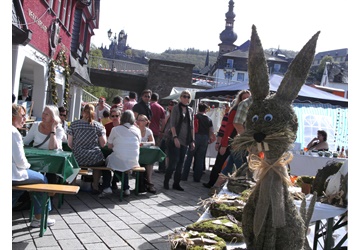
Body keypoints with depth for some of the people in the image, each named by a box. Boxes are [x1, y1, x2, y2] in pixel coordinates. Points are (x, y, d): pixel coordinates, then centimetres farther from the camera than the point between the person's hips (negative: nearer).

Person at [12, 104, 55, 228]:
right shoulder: (14, 132, -19)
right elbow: (20, 161, -19)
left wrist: (25, 165, 11)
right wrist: (27, 165, 0)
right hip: (13, 174, -9)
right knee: (42, 179, 9)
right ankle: (39, 217, 19)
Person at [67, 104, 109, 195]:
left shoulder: (73, 124, 0)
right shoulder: (99, 126, -3)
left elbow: (70, 144, 1)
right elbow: (103, 144, -2)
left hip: (77, 159, 2)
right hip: (94, 160, -1)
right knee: (100, 162, 33)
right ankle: (95, 186, 37)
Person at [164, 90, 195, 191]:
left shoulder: (190, 110, 12)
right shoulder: (176, 108, -2)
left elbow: (192, 126, 14)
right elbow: (172, 124, -8)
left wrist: (192, 140, 9)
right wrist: (175, 137, -18)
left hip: (185, 141, 5)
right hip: (176, 140, -5)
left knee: (180, 163, 6)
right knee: (173, 162, -7)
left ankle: (176, 183, 14)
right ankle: (166, 181, 9)